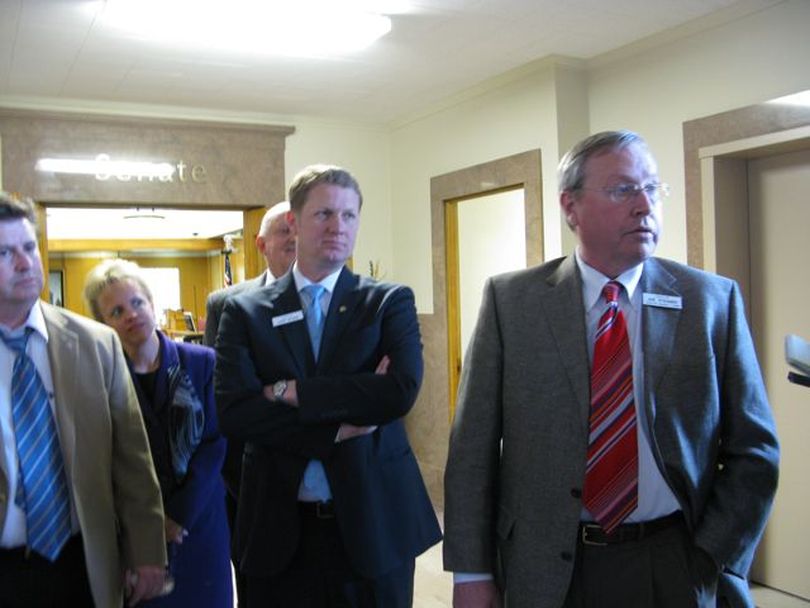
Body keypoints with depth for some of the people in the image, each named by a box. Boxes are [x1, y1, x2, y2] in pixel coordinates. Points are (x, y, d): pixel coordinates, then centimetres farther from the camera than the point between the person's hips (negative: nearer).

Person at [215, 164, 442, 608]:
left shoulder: (391, 302, 0)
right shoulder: (245, 312, 1)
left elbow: (401, 391, -16)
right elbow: (233, 412, -11)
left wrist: (292, 391, -15)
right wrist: (339, 427, -16)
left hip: (374, 521, 0)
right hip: (280, 528, 0)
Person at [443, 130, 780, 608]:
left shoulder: (714, 300, -3)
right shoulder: (510, 299, -5)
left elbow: (753, 449, 0)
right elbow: (474, 444, -4)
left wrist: (716, 567, -7)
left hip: (677, 569, 1)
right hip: (545, 569, 0)